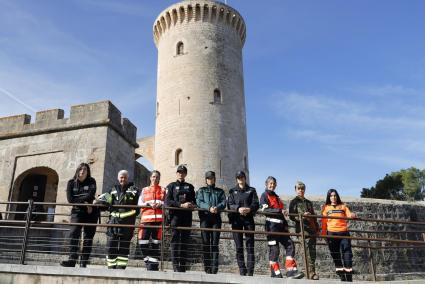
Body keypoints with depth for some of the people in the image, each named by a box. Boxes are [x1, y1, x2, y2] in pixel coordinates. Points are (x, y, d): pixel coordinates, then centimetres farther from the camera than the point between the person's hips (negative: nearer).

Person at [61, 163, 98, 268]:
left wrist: (77, 199, -8)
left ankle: (83, 263, 2)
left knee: (88, 237, -2)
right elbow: (70, 199, -4)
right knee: (73, 234, -16)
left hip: (91, 213, 0)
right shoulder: (71, 182, 7)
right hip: (77, 212, 1)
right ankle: (72, 260, -15)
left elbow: (90, 196, -12)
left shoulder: (91, 182, 4)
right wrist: (84, 202, -11)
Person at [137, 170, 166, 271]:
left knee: (156, 242, 1)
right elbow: (139, 203, 8)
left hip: (159, 219, -1)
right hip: (146, 218, 1)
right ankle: (148, 260, 10)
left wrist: (160, 204, -14)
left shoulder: (163, 190, 16)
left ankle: (153, 264, 9)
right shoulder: (144, 190, 19)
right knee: (142, 242, -9)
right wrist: (148, 203, -9)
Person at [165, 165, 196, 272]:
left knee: (185, 241, 4)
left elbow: (194, 201, 20)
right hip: (175, 216, -3)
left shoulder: (190, 187, 20)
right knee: (175, 241, -7)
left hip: (187, 216, 3)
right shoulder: (171, 186, 9)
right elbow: (167, 201, -3)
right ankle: (176, 266, -5)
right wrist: (181, 205, -13)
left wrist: (192, 205, -4)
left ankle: (183, 266, 9)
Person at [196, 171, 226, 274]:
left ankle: (214, 268, -8)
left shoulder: (220, 191, 20)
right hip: (205, 217, 0)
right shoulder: (201, 190, 18)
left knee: (215, 242, -6)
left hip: (216, 218, 1)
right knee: (206, 242, -5)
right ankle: (207, 267, 0)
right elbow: (199, 202, 0)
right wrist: (209, 207, -18)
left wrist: (217, 207, -18)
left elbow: (223, 203, 4)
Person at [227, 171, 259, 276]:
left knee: (250, 244, -6)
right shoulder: (233, 191, 16)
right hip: (236, 219, 1)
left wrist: (249, 209, -17)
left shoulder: (251, 190, 16)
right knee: (239, 246, -1)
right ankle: (242, 270, 4)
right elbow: (229, 205, 3)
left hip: (249, 219, 0)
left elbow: (256, 204, 4)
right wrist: (238, 208, -17)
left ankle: (250, 271, -5)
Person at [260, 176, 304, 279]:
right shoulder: (264, 195, 1)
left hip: (280, 225, 8)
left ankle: (291, 271, -1)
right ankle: (275, 273, 1)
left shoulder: (276, 197, 25)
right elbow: (265, 210, -15)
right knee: (274, 249, -6)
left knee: (290, 245, -1)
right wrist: (280, 211, -21)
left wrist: (285, 224, 16)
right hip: (271, 225, -8)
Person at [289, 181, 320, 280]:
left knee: (313, 252, 2)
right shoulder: (294, 202, 6)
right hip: (303, 229, -5)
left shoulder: (309, 202, 22)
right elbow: (292, 217, -2)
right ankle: (311, 272, -14)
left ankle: (312, 272, 6)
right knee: (308, 251, -14)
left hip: (312, 229, 5)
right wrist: (302, 215, -17)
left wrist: (317, 229, 18)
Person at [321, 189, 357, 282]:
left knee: (347, 254, -6)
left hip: (344, 233, 0)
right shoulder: (326, 208, 11)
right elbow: (324, 222, 9)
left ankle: (349, 278, -3)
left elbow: (349, 215, 3)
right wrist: (323, 234, 3)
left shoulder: (343, 206, 14)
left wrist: (352, 216, -19)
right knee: (336, 256, 4)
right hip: (332, 233, 0)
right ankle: (342, 277, 11)